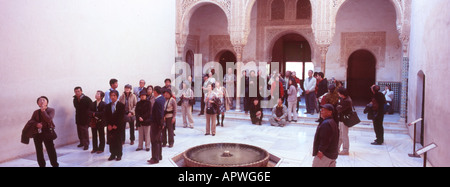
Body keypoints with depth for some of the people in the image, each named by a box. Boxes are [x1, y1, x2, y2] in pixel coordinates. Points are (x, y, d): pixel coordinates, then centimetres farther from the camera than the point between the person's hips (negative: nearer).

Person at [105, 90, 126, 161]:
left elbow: (121, 116, -9)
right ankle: (112, 154, 15)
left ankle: (119, 155, 12)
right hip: (110, 127, 4)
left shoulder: (121, 105, -4)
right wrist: (108, 125, -5)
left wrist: (116, 125, -12)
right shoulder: (108, 106, 11)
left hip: (118, 127, -4)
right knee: (111, 141, 5)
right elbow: (106, 116, 8)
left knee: (118, 141, 1)